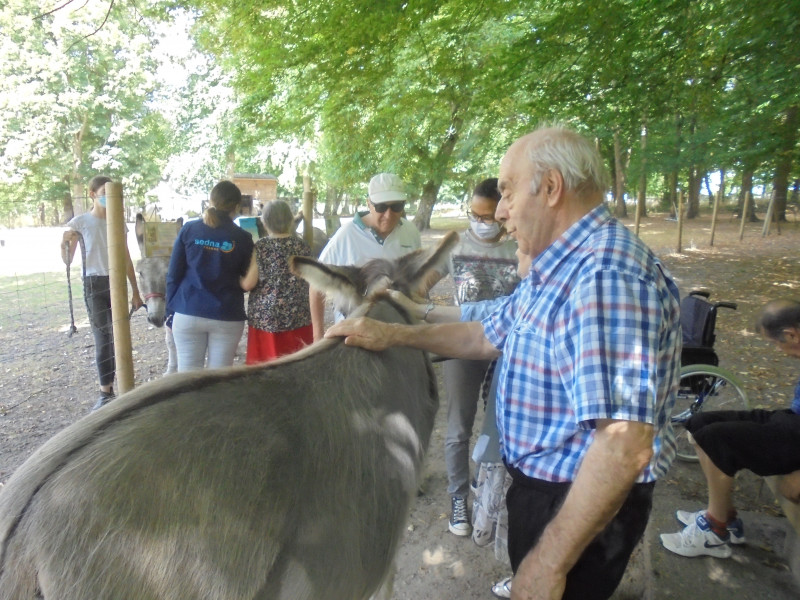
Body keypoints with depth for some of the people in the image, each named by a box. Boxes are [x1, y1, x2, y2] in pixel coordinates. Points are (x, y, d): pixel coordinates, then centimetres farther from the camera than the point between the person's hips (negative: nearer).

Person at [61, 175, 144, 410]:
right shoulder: (79, 222, -2)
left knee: (117, 336, 5)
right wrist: (65, 243, -24)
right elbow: (67, 261, -4)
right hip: (94, 284, -3)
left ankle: (107, 390, 18)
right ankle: (106, 392, 5)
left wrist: (135, 291, 13)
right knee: (103, 337, -4)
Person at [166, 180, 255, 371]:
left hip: (188, 314, 1)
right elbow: (248, 282, 2)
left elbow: (173, 274, 1)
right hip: (227, 317, -1)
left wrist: (171, 309, 8)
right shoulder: (242, 238, -3)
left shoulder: (189, 230, 1)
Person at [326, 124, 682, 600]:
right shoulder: (557, 269, 5)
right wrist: (394, 335, 3)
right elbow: (490, 335, 12)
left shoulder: (607, 276, -29)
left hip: (586, 506, -9)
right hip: (540, 486, 9)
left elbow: (624, 446, -33)